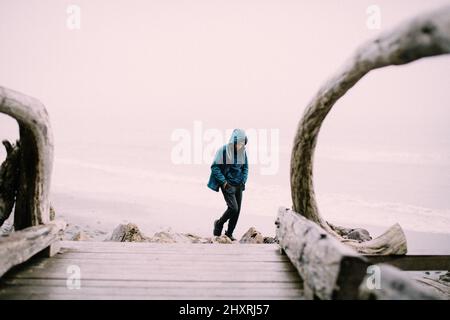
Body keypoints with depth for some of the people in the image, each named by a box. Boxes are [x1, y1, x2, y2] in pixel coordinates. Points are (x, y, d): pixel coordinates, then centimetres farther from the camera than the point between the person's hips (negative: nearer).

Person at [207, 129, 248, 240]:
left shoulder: (243, 151, 2)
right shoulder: (223, 150, -12)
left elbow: (245, 167, 15)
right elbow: (214, 167, -9)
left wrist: (243, 181, 3)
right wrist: (223, 182, -14)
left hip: (239, 185, 5)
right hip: (227, 184, -5)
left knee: (237, 210, 4)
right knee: (233, 208, -15)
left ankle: (229, 233, 21)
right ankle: (219, 223, 12)